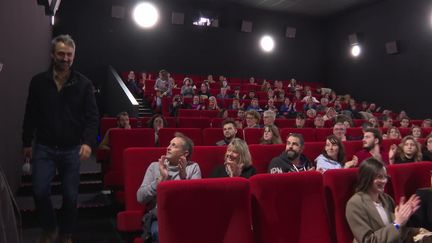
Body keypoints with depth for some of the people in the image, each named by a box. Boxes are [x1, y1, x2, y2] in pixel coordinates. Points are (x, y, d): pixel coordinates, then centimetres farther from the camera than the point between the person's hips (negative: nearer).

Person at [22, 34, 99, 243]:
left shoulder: (84, 84, -3)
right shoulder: (38, 82, 1)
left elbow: (92, 116, -5)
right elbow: (30, 115, 8)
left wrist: (88, 142, -18)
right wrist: (27, 143, 10)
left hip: (72, 149, 0)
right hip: (44, 148, 1)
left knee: (71, 196, 6)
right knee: (39, 191, -7)